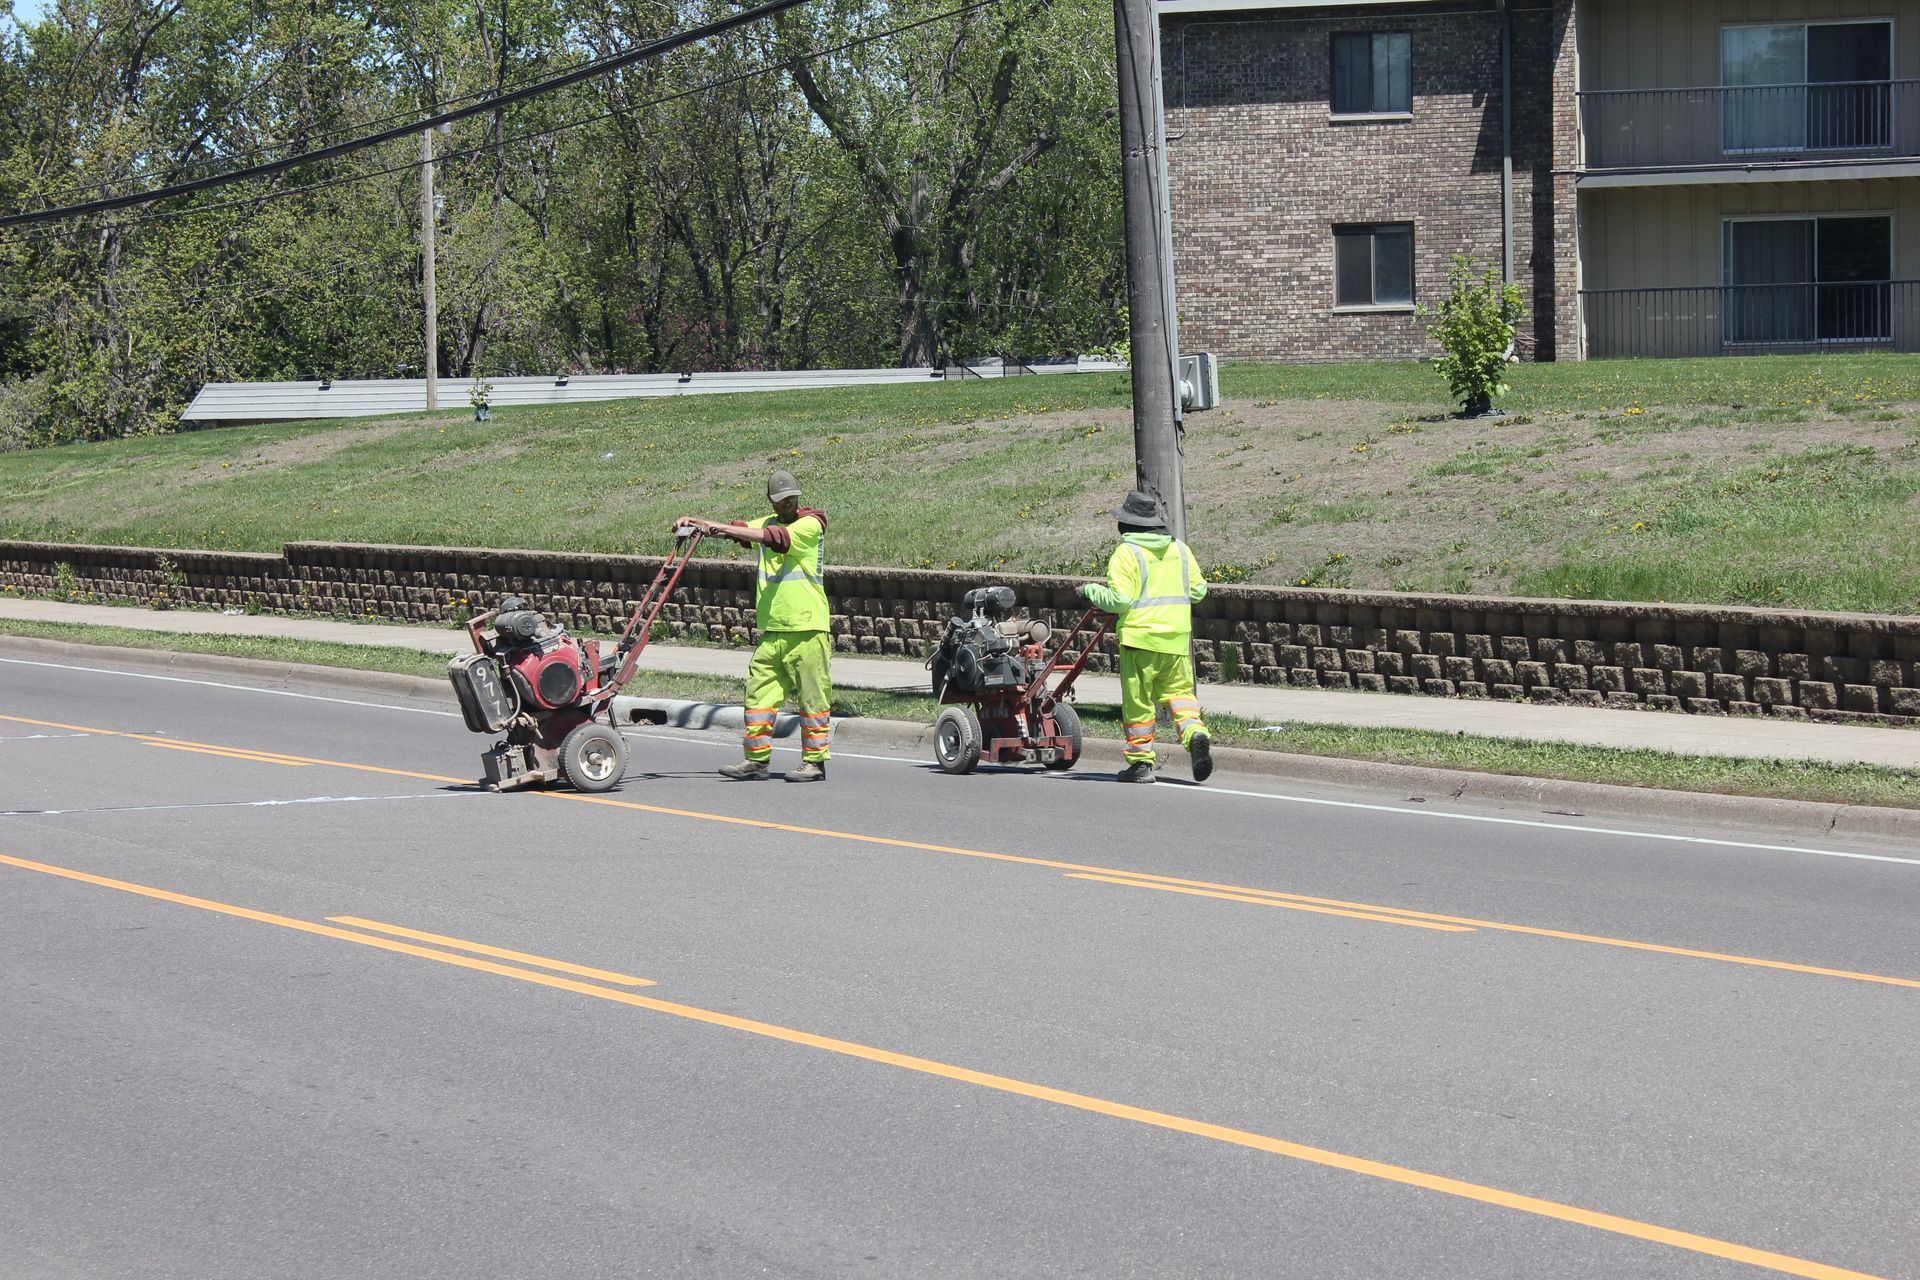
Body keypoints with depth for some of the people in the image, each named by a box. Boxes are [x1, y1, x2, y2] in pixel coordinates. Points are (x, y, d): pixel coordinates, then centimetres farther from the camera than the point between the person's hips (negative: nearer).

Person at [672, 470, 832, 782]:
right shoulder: (768, 523, 18)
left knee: (813, 697, -3)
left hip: (807, 629, -6)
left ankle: (814, 762, 3)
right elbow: (740, 529, 9)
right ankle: (756, 760, 8)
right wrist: (695, 521, -8)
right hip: (771, 629, 7)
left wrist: (724, 529, -23)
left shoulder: (810, 524, -4)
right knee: (759, 694, 3)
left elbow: (776, 538, -18)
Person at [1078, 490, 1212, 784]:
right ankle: (1195, 732, -15)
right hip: (1177, 638, 4)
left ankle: (1140, 762, 9)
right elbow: (1198, 590, 12)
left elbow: (1119, 600, -14)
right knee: (1178, 691, 12)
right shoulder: (1180, 549, 8)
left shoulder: (1126, 553, -9)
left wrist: (1091, 591, 2)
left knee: (1138, 700, 5)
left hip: (1140, 637, -4)